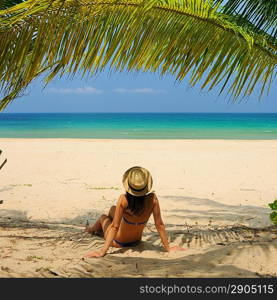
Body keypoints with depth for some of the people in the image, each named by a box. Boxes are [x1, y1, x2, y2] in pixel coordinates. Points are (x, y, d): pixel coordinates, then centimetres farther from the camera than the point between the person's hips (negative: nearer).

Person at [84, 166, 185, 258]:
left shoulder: (124, 199, -35)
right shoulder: (152, 199, -26)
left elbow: (114, 227, -30)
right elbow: (160, 225, -21)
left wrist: (102, 252, -24)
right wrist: (168, 248, -10)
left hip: (117, 242, -4)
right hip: (136, 241, 4)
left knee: (103, 217, 29)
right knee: (113, 209, 29)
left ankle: (93, 229, 65)